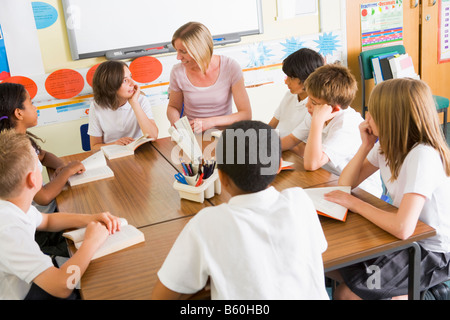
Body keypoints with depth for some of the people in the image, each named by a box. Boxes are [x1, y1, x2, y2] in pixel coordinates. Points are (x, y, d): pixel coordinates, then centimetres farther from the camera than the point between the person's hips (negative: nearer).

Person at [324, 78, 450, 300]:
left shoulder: (423, 156, -29)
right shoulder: (387, 145, -3)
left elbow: (403, 228, -37)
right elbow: (346, 183, 3)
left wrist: (354, 204, -24)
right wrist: (366, 145, -10)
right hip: (407, 239, 8)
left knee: (347, 292, -13)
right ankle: (397, 292, 18)